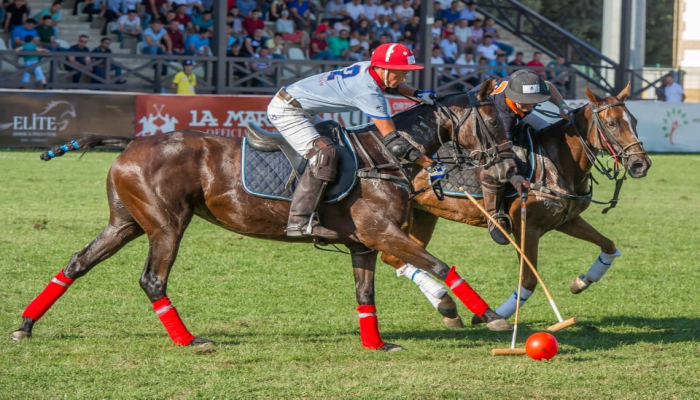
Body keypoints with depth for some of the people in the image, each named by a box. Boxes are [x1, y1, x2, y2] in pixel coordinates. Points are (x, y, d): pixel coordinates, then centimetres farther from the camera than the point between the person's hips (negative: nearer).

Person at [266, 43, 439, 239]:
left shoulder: (367, 68, 0)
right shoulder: (368, 92, -26)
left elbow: (388, 85, 28)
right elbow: (392, 140, -27)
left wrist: (418, 94, 16)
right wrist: (430, 165, -24)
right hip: (286, 110, -11)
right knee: (324, 153, -24)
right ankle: (299, 221, -26)